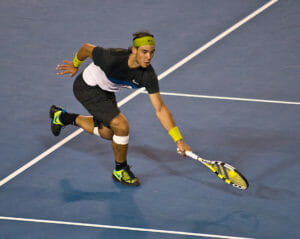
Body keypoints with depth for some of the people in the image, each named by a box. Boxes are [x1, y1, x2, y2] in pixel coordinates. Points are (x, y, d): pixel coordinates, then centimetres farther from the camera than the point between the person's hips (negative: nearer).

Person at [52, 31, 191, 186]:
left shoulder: (148, 75, -25)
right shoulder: (112, 58, -39)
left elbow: (160, 110, -21)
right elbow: (87, 48, -19)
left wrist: (179, 140, -27)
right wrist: (75, 64, 2)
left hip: (105, 91, 6)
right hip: (86, 88, -6)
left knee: (108, 133, 23)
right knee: (121, 126, -18)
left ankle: (63, 117, 42)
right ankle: (120, 170, 6)